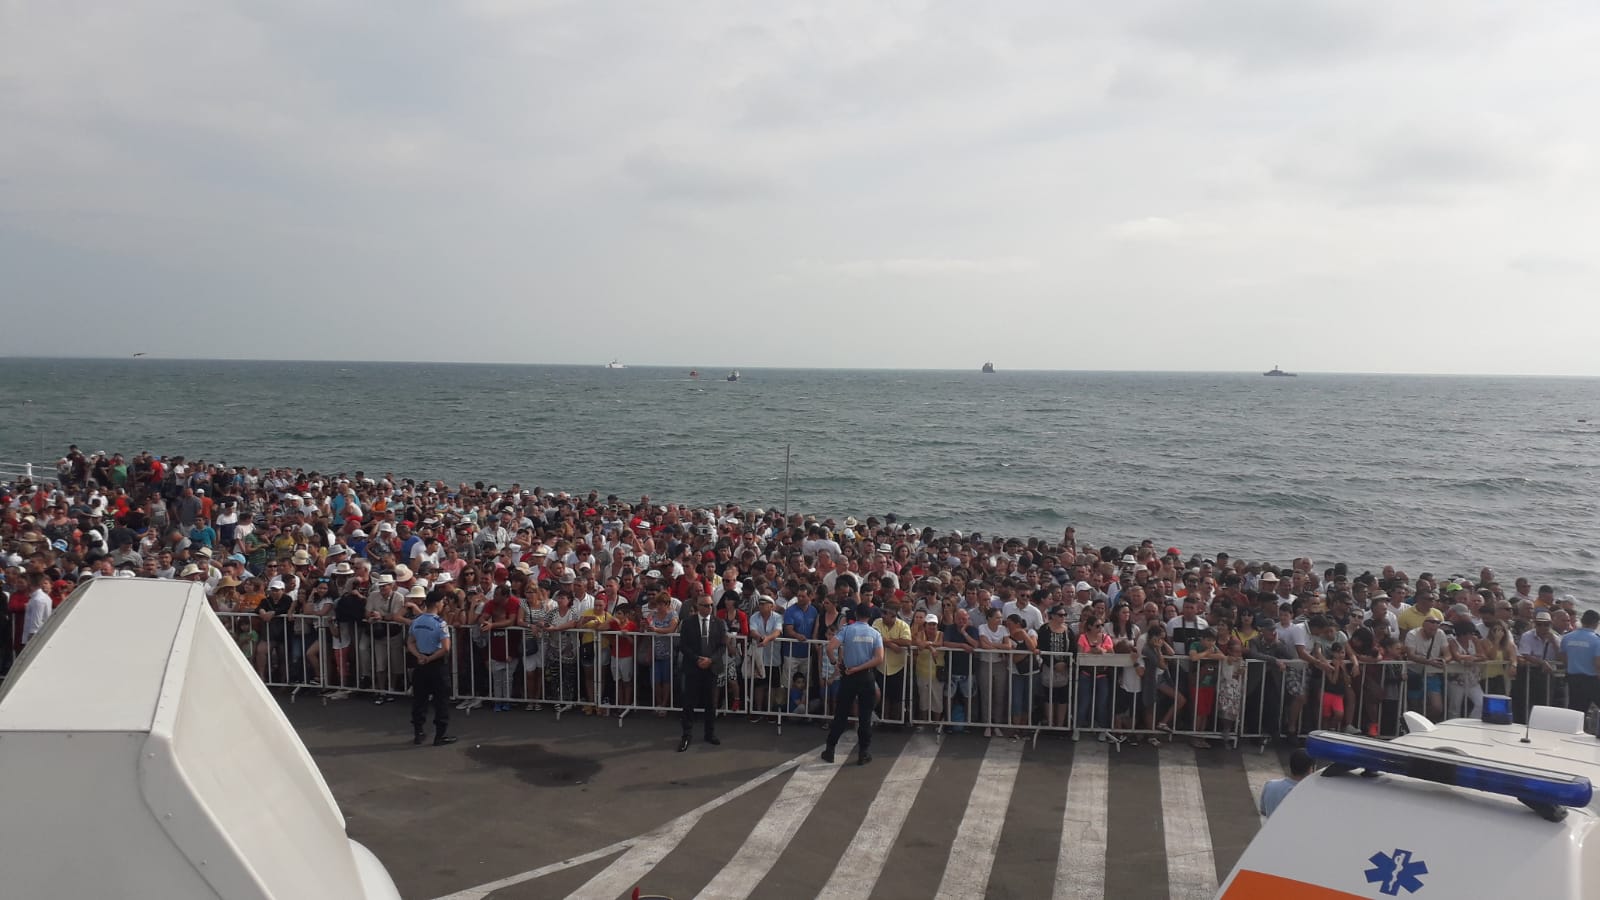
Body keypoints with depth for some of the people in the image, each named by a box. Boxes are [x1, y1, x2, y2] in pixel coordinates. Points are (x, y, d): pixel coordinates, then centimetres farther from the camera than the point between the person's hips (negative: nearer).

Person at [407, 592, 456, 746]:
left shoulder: (415, 622, 3)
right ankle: (440, 735, 6)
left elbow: (410, 643, 8)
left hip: (421, 664, 6)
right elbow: (445, 648, -23)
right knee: (441, 699, 3)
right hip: (437, 665, -6)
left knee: (419, 698, 14)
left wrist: (419, 656, -5)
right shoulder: (440, 623, -18)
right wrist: (430, 658, -12)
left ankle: (417, 733, 20)